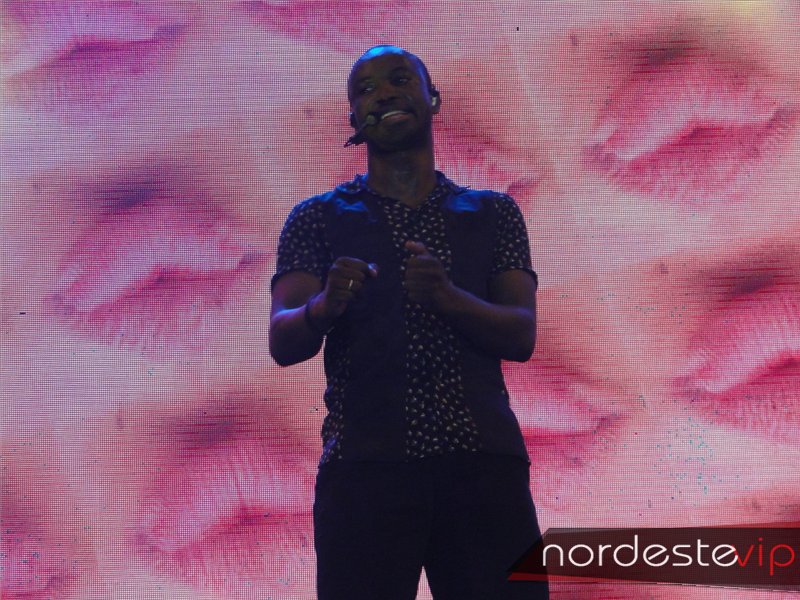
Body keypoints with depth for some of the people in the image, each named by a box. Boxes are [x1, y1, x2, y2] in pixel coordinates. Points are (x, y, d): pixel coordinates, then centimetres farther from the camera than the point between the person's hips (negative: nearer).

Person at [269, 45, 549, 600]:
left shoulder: (493, 213, 16)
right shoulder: (319, 218, 13)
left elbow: (521, 336, 3)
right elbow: (282, 341, 0)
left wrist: (449, 299, -17)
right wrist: (324, 307, -24)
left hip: (483, 458, 1)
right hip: (365, 464, -1)